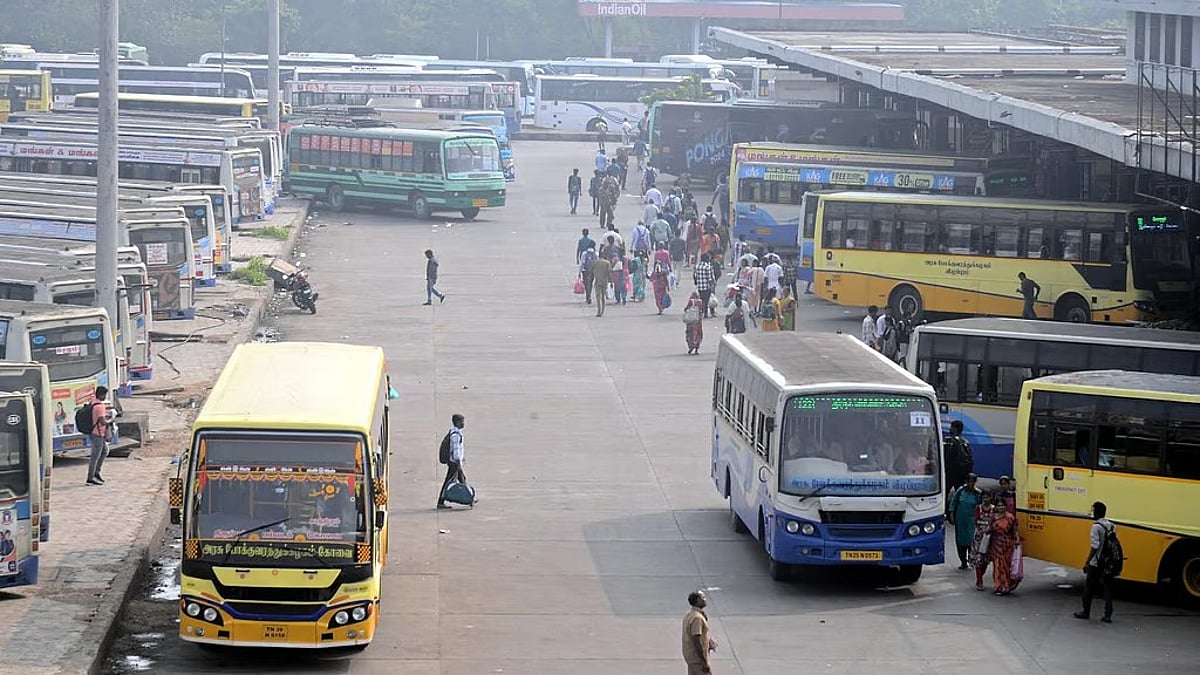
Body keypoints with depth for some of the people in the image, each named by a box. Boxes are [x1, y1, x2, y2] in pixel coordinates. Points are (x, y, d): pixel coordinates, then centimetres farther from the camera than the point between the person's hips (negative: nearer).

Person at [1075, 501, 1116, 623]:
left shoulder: (1096, 527, -14)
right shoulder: (1112, 526, 8)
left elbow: (1095, 546, -19)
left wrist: (1087, 562, -15)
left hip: (1096, 564, -6)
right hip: (1109, 564, 6)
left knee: (1089, 587, 9)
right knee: (1108, 588, 7)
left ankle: (1086, 612, 19)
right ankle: (1108, 615, 3)